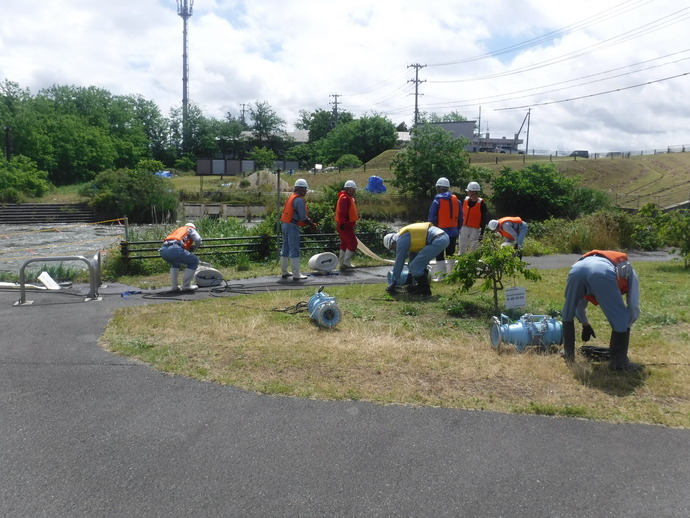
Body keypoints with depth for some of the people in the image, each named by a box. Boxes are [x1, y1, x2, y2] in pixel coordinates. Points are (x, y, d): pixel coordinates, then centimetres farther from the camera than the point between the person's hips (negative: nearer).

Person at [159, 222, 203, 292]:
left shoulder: (178, 230, 40)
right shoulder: (190, 229, 25)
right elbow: (198, 241, 8)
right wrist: (193, 248, 29)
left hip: (162, 250, 7)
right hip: (174, 249, -7)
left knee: (175, 264, 36)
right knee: (194, 261, 13)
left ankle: (174, 286, 24)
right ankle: (186, 285, 8)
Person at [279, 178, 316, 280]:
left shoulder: (291, 197, 14)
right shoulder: (299, 200, -16)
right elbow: (303, 217, -19)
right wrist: (310, 223, -2)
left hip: (285, 224, 10)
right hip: (292, 226, -10)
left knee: (285, 248, 16)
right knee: (294, 249, -7)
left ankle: (284, 272, 24)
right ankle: (296, 275, -7)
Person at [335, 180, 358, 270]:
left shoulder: (349, 198, 17)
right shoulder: (344, 198, -17)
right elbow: (341, 212, -24)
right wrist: (342, 223, -27)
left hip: (347, 224, 11)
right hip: (345, 225, -11)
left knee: (345, 243, 14)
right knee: (353, 243, -9)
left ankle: (341, 263, 19)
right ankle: (346, 262, -7)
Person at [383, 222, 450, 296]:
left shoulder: (401, 240, -2)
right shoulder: (407, 234, 27)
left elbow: (399, 262, 2)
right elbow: (412, 254, 41)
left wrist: (393, 282, 12)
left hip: (438, 241, -11)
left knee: (415, 266, -6)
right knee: (420, 262, 25)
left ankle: (425, 289, 6)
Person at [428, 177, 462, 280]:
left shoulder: (437, 201, -10)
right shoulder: (456, 200, 6)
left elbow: (431, 218, -12)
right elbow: (460, 218, 9)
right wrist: (457, 230, 16)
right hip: (453, 232, 5)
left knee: (440, 255, 0)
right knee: (451, 254, 16)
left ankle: (441, 276, -4)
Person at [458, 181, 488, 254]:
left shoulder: (481, 203, -8)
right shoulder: (465, 200, 5)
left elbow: (484, 219, -7)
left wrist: (482, 232, -11)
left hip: (475, 230, -5)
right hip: (464, 228, 5)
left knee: (473, 250, -3)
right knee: (462, 249, 10)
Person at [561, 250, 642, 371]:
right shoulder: (628, 271, 39)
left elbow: (579, 305, 54)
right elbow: (634, 309, 30)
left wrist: (585, 325, 67)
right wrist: (625, 326, 45)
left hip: (577, 269, 5)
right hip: (603, 273, -4)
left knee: (567, 314, 28)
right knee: (621, 320, 13)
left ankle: (568, 354, 36)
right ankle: (618, 362, 19)